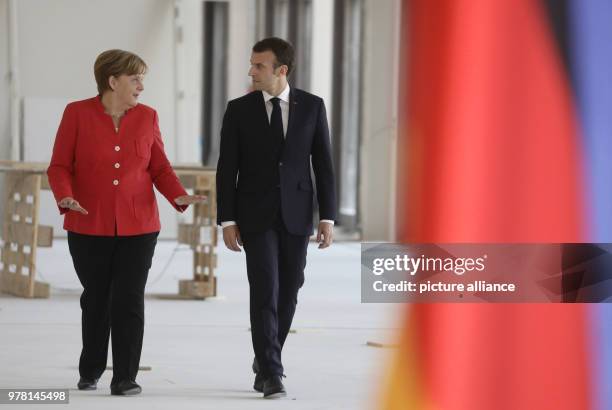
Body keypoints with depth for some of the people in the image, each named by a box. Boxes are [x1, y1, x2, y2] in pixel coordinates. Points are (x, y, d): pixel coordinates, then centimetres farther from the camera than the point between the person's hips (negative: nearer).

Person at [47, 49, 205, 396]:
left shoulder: (147, 117, 4)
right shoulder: (78, 113, -4)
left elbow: (160, 168, 6)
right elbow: (60, 166, -3)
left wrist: (179, 196, -11)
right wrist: (65, 198, -21)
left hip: (138, 225, 1)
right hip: (90, 226, -1)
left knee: (129, 300, -4)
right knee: (96, 299, 11)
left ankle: (125, 377, 1)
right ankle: (90, 371, 29)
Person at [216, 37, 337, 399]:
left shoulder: (312, 106, 1)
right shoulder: (239, 110, -1)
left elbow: (323, 164, 2)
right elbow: (227, 169, 0)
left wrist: (328, 218, -4)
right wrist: (227, 221, -6)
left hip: (296, 215, 2)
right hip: (256, 215, -2)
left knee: (288, 294, 8)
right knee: (264, 290, -12)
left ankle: (265, 362, 27)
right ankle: (272, 374, -12)